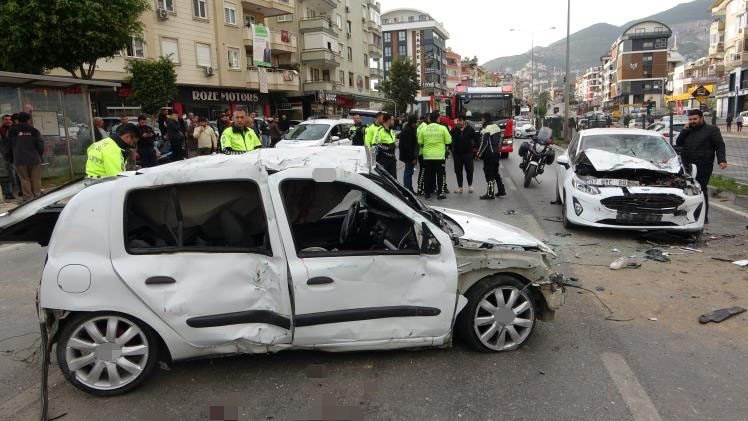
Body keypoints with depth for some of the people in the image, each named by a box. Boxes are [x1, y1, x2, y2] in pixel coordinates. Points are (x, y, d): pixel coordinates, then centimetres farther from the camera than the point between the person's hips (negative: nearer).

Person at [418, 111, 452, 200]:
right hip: (439, 155, -2)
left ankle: (427, 193, 15)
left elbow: (420, 142, 4)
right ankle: (440, 193, 4)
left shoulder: (424, 129, 0)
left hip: (427, 156, 2)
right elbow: (448, 141, -5)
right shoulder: (443, 128, -7)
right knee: (440, 175, 5)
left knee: (428, 175, 10)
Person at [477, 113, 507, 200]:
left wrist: (479, 154, -11)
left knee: (489, 174, -5)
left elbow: (484, 144, -18)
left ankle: (490, 194, -3)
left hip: (489, 155, -9)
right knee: (495, 172, 19)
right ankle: (501, 190, 23)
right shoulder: (497, 127, 12)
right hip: (497, 153, 9)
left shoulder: (486, 130, -16)